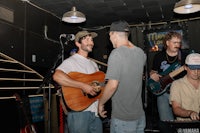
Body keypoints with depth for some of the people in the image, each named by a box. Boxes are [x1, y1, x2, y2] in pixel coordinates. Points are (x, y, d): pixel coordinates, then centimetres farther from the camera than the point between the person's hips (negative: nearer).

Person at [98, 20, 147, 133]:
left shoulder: (117, 53, -20)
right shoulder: (140, 52, 1)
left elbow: (112, 85, -25)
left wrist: (101, 103, -10)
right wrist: (126, 41, 18)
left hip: (122, 119, -7)